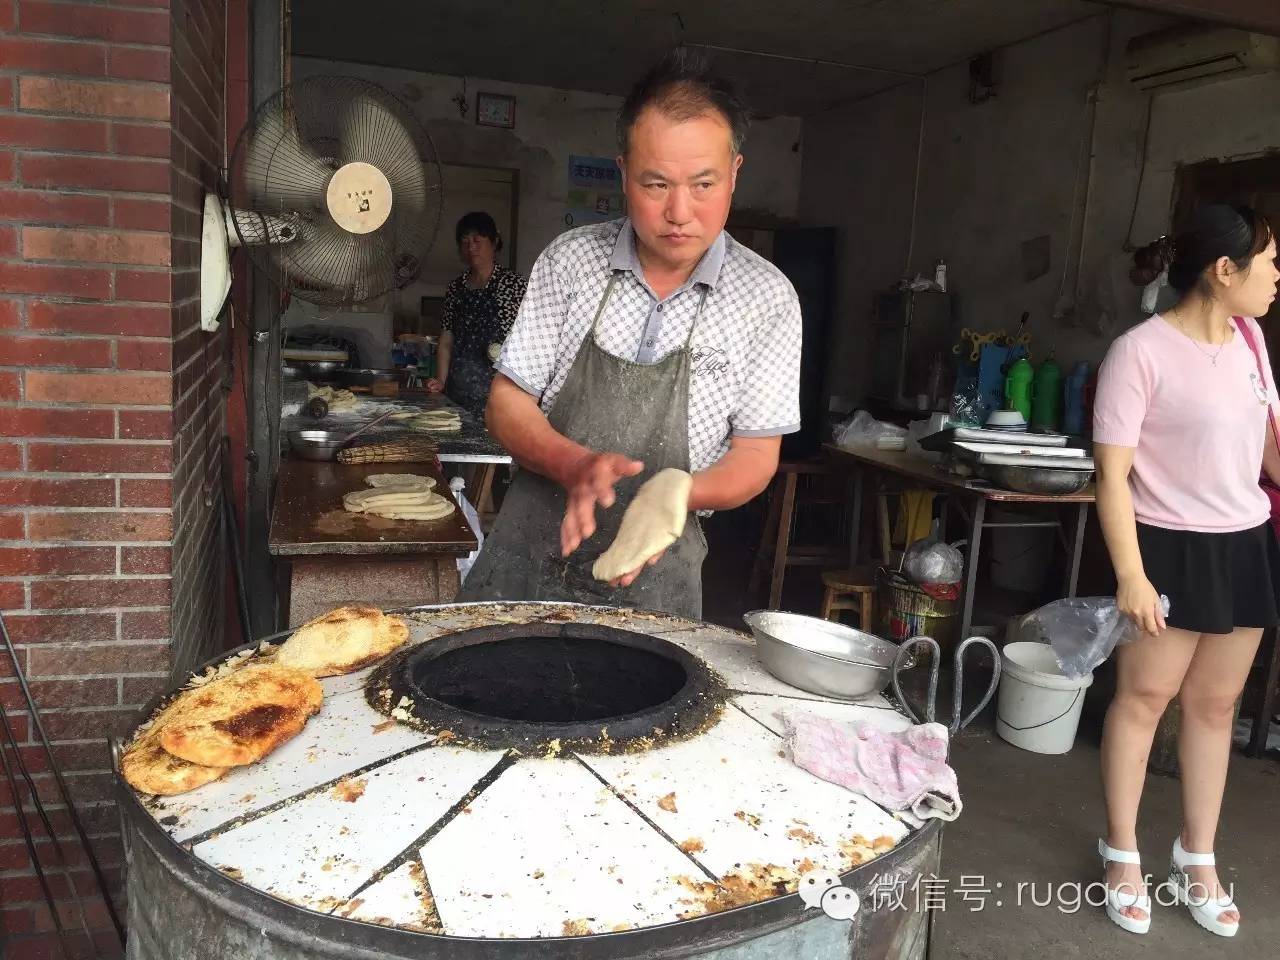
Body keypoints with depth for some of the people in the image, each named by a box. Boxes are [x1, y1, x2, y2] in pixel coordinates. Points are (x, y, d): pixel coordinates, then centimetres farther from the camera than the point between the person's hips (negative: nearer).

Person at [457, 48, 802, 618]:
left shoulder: (766, 298, -8)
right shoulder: (570, 259, -5)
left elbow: (755, 455, -4)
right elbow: (508, 404, -3)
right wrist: (577, 465, -23)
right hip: (526, 556, 2)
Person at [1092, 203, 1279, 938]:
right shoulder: (1141, 352, -16)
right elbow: (1113, 474, -17)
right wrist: (1130, 575, -21)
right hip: (1171, 547, -6)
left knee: (1215, 703, 14)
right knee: (1144, 696, 4)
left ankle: (1198, 859, 30)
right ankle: (1123, 855, 22)